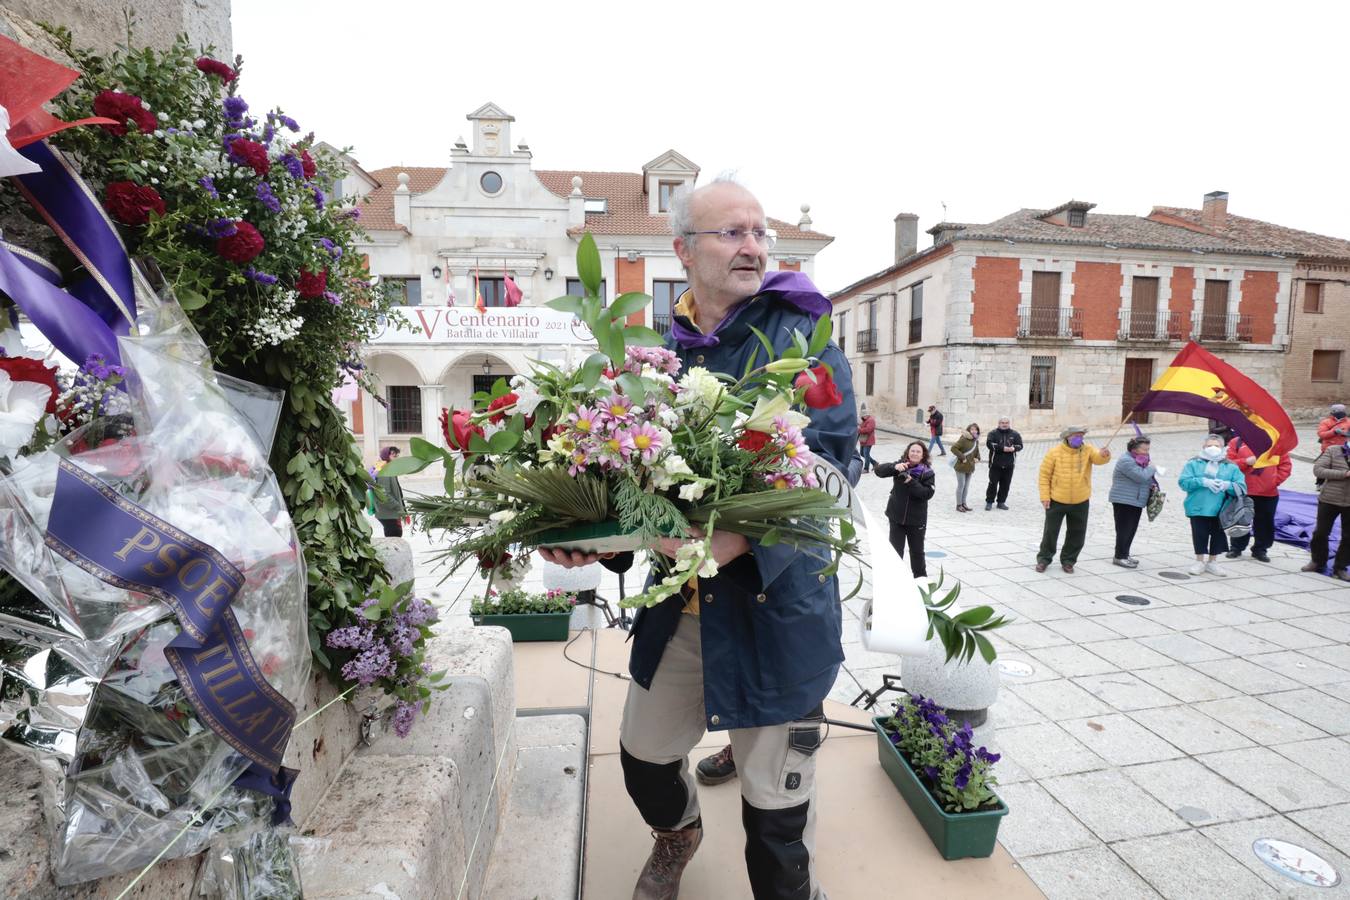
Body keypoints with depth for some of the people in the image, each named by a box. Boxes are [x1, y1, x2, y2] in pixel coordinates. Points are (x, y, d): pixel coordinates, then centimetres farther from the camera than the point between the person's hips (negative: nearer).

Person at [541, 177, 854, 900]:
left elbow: (832, 449, -18)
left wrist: (746, 537, -33)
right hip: (678, 596, 5)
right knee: (643, 754, 25)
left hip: (776, 597, -4)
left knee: (776, 804, 10)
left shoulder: (799, 334, -6)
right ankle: (677, 832, 60)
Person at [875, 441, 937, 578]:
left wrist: (911, 482, -28)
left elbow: (928, 493, -18)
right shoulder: (900, 466, -4)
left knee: (917, 551, 16)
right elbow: (879, 470, -17)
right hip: (897, 516, 0)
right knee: (895, 550, 4)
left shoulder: (927, 472, -6)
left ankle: (921, 577, 35)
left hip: (916, 519, 0)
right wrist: (894, 467, -35)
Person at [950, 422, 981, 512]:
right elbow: (953, 448, -22)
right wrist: (962, 457, -23)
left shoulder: (976, 441, 9)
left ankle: (963, 503, 26)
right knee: (961, 485, -1)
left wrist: (977, 458, 7)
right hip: (961, 466, -8)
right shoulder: (963, 439, -17)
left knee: (966, 486, 14)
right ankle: (959, 505, 9)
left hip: (970, 467, 8)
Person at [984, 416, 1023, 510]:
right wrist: (1002, 448, -22)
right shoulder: (993, 433, 1)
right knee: (993, 483, -1)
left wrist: (1014, 448, -19)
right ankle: (989, 502, 8)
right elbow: (989, 444, -14)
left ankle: (1001, 502, 18)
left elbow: (1020, 445, 4)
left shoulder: (1015, 434, 10)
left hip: (1009, 465, 3)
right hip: (995, 464, -3)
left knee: (1006, 484, 7)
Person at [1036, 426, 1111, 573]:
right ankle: (1044, 559, 21)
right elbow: (1045, 475, -7)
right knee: (1051, 531, 6)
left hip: (1080, 502, 3)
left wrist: (1104, 455, -47)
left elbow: (1098, 459, -23)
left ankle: (1068, 560, 27)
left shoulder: (1088, 450, -2)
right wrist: (1045, 496, -12)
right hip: (1056, 500, -3)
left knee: (1077, 533, 11)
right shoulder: (1054, 452, -10)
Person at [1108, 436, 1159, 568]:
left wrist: (1152, 484, 4)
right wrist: (1152, 468, -7)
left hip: (1136, 501, 10)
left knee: (1131, 530, 12)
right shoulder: (1126, 461, -16)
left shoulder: (1139, 460, 16)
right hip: (1124, 501, -10)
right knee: (1124, 529, -6)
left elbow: (1145, 478, 25)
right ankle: (1119, 557, -1)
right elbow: (1141, 477, -25)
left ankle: (1124, 554, 21)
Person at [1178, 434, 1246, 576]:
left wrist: (1228, 485, -20)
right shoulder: (1193, 463, 1)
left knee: (1218, 535, 10)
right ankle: (1200, 561, 21)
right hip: (1198, 508, -2)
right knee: (1200, 535, 5)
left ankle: (1212, 561, 27)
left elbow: (1241, 488, 0)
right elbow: (1184, 482, -9)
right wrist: (1203, 482, -21)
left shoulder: (1231, 467, 6)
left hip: (1220, 510, 2)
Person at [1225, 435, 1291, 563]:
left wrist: (1276, 480, -3)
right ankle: (1236, 548, 20)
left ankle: (1260, 550, 22)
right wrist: (1246, 461, -19)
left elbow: (1285, 464, 6)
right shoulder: (1236, 442, -2)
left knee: (1265, 523, 9)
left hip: (1269, 493, 2)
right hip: (1243, 492, -2)